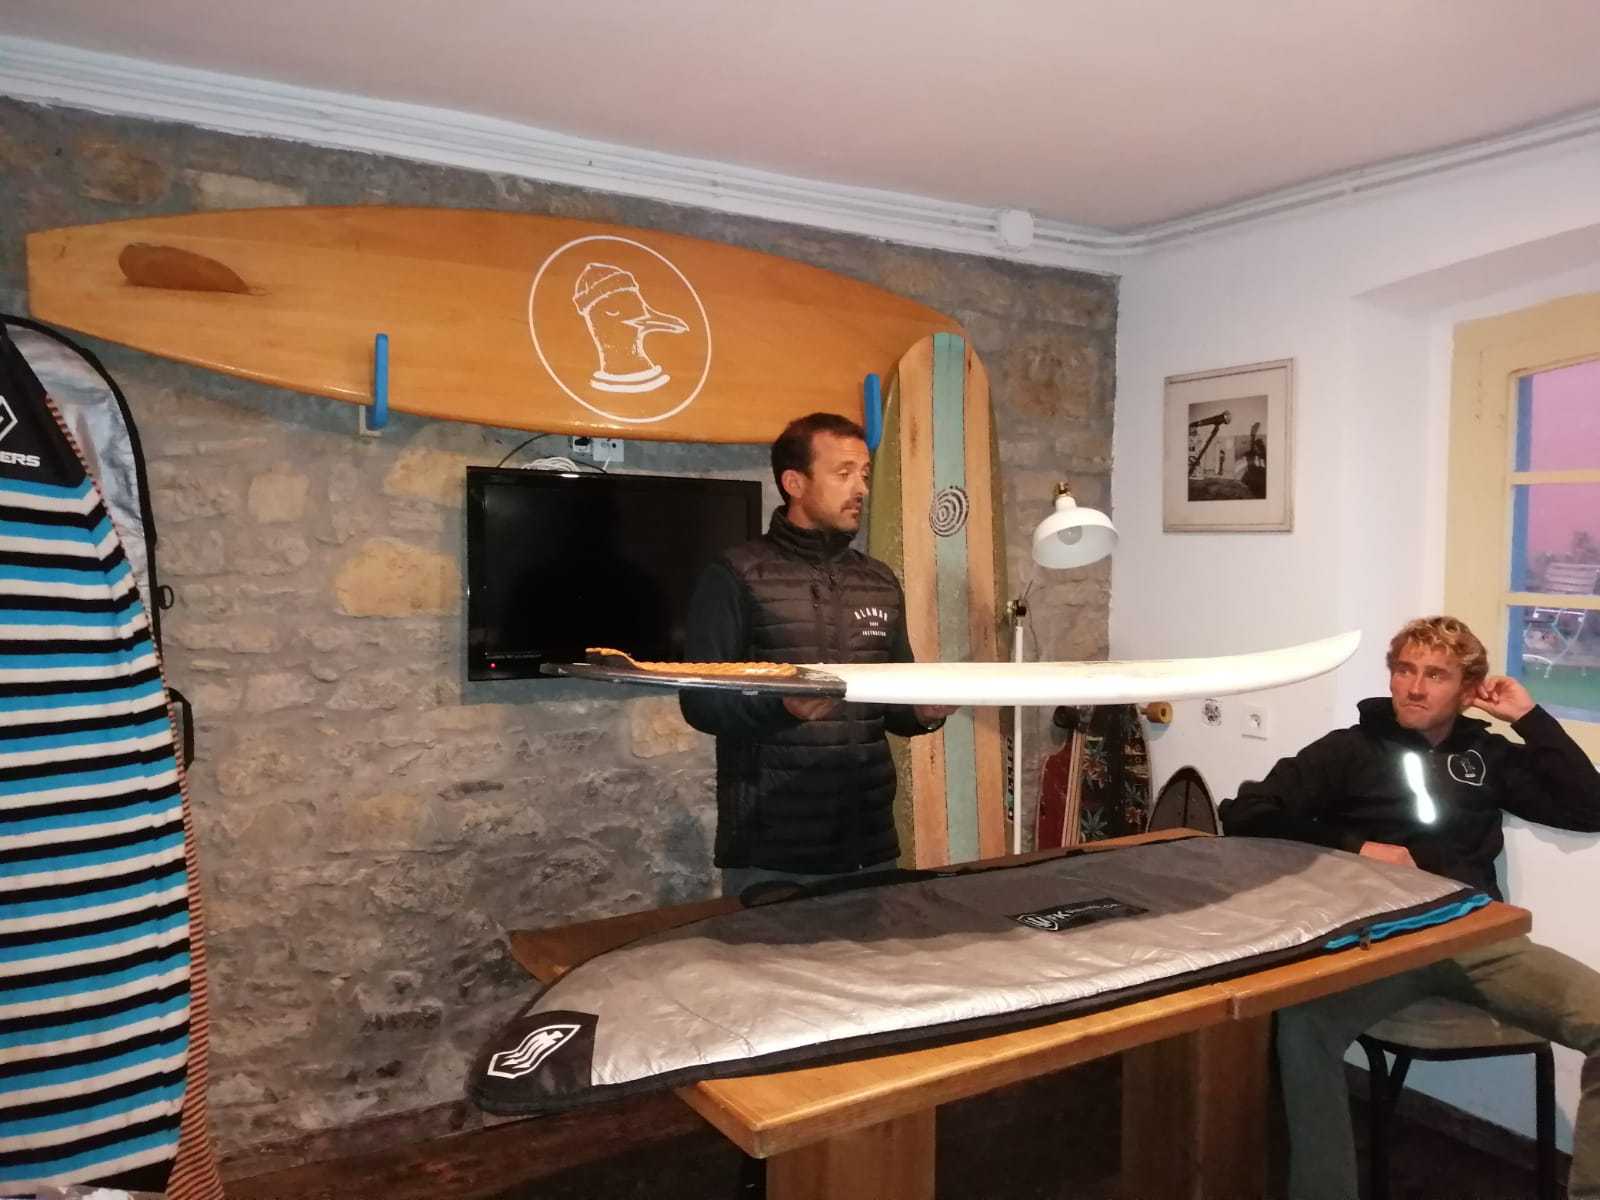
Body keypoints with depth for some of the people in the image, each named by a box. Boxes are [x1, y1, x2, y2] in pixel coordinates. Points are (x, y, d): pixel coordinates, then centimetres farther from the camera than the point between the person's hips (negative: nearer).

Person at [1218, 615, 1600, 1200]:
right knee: (1303, 1026, -33)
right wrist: (1354, 848, -6)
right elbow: (1244, 816, 3)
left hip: (1477, 938, 3)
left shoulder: (1487, 754, 22)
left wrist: (1529, 717, 11)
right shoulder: (1350, 749, 12)